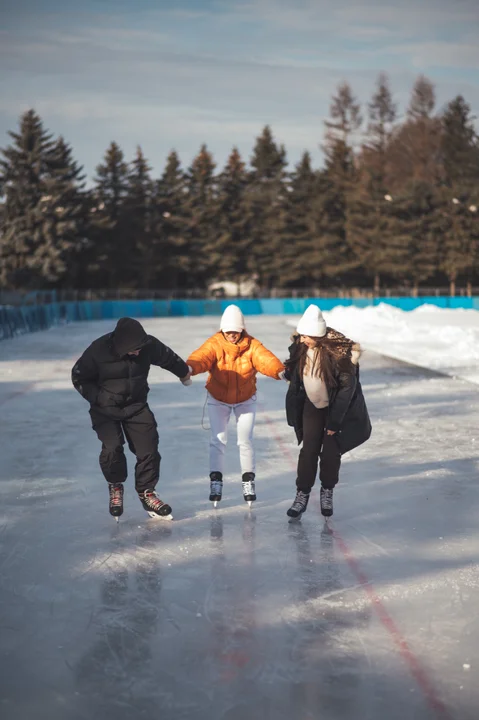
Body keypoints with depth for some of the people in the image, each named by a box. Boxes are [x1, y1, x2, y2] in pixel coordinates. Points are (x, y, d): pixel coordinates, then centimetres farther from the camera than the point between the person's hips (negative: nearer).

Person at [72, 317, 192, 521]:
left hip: (136, 406, 3)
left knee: (148, 447, -5)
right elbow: (78, 377, -9)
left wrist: (184, 373, 25)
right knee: (112, 447, -19)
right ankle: (115, 487, 8)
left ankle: (146, 492, 15)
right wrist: (98, 398, -18)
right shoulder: (98, 351, -24)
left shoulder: (149, 345, -16)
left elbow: (168, 357, 7)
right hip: (105, 409, -3)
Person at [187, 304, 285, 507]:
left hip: (245, 399, 1)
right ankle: (216, 481, 5)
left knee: (245, 440, 1)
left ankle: (248, 481, 15)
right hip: (218, 399, -1)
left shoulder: (251, 345, -17)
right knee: (218, 439, -5)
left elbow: (265, 358, -34)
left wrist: (279, 370, -56)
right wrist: (190, 367, -63)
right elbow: (202, 356, -40)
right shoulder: (214, 344, -20)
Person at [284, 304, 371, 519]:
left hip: (338, 407, -3)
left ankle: (327, 492, 22)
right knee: (309, 450, -1)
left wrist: (334, 420, -19)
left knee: (331, 452, 1)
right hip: (312, 405, 4)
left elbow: (347, 386, -22)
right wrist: (294, 409, 3)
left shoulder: (339, 351, -28)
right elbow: (295, 376, 3)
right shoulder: (300, 347, -13)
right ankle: (302, 494, 8)